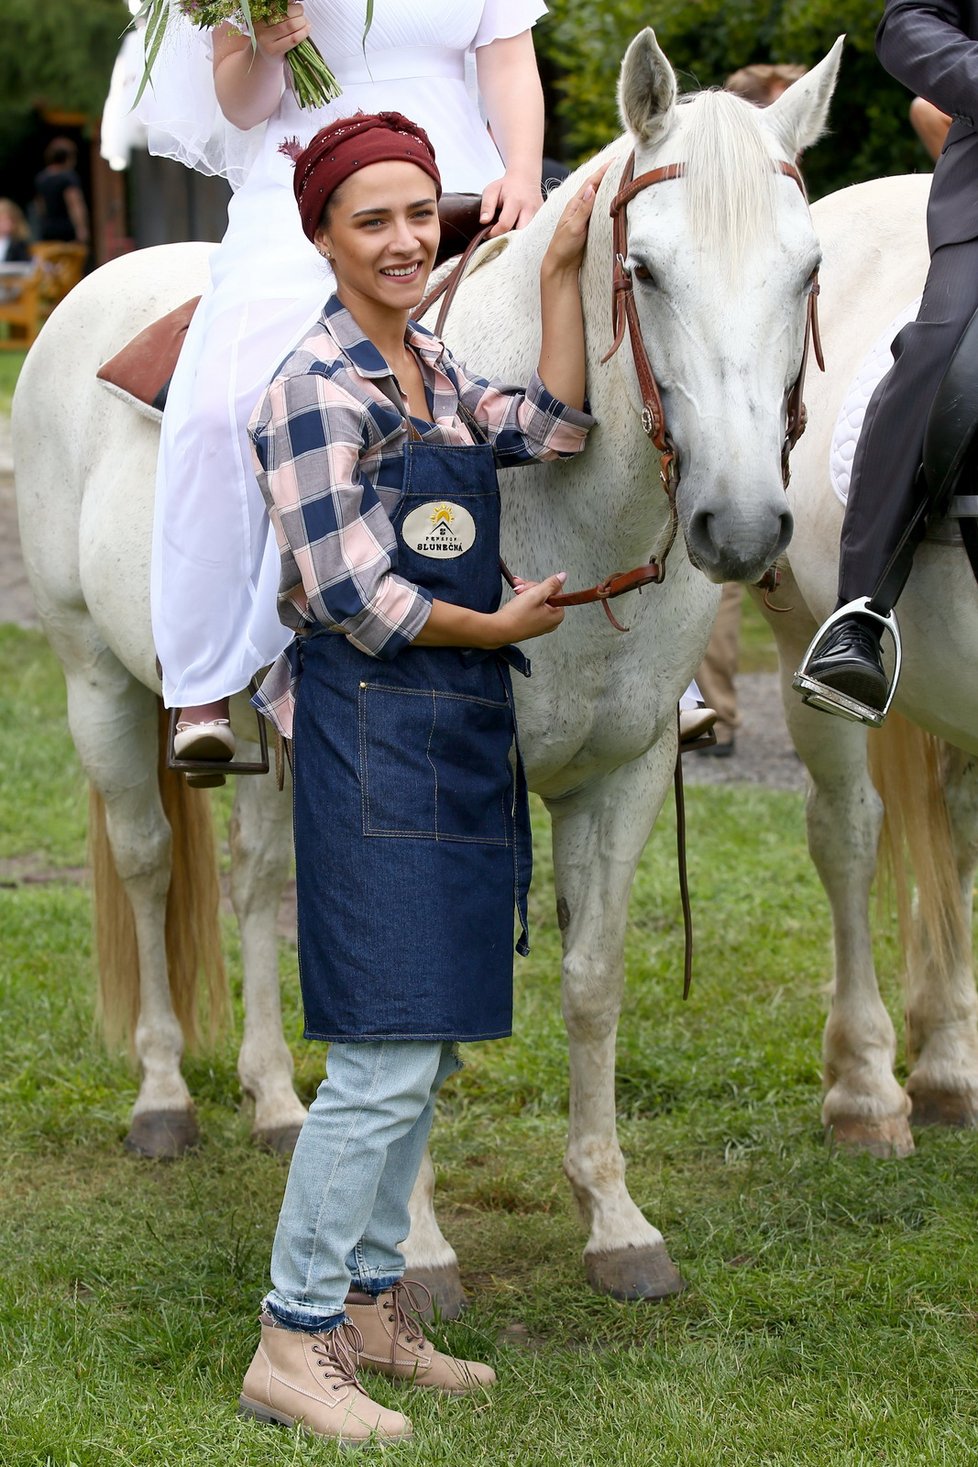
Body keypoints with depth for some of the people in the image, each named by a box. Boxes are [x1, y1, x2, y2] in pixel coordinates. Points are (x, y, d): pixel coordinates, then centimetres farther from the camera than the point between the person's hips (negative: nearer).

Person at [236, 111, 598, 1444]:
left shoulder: (437, 374, 15)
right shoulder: (320, 390, -13)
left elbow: (556, 428, 3)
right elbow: (354, 599, -16)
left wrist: (563, 268, 2)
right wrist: (500, 626, -5)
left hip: (462, 733, 9)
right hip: (375, 734, -9)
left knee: (425, 1051, 13)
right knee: (385, 1058, -10)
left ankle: (370, 1306, 23)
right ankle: (293, 1345, -3)